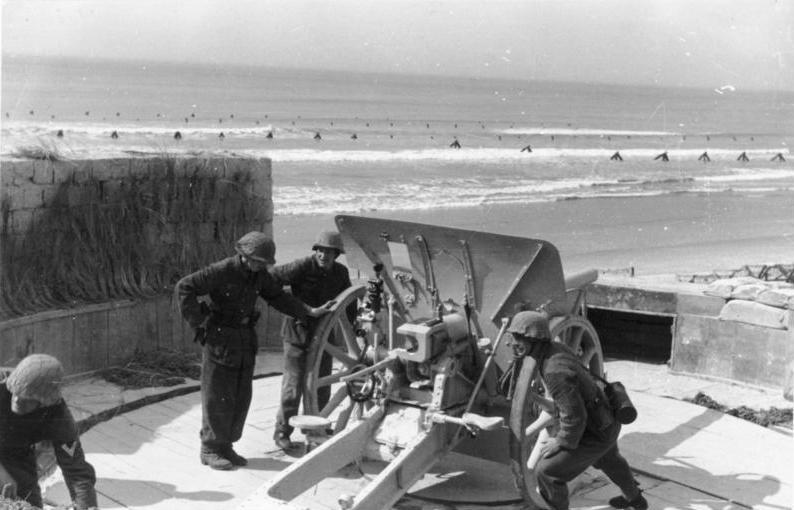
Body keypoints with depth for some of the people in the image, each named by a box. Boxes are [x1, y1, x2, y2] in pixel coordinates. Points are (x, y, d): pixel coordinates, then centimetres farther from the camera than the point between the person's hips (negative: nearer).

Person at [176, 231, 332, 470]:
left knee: (241, 397, 9)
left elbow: (277, 297, 11)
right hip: (219, 339, -7)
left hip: (245, 339, 7)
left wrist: (309, 311, 3)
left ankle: (225, 446, 22)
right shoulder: (222, 271, -18)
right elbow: (184, 287, -17)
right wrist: (197, 321, -16)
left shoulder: (259, 274, 2)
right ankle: (210, 450, 11)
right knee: (217, 397, -1)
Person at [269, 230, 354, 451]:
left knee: (322, 387, 12)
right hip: (298, 335, -5)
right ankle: (282, 432, 10)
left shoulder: (340, 273, 1)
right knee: (293, 385, -3)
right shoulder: (302, 267, -17)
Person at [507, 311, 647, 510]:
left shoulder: (555, 372, -35)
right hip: (607, 420, 9)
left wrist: (560, 443, -17)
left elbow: (574, 417, -32)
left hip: (596, 433, -9)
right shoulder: (557, 348, -8)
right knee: (608, 459, 37)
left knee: (547, 470, -6)